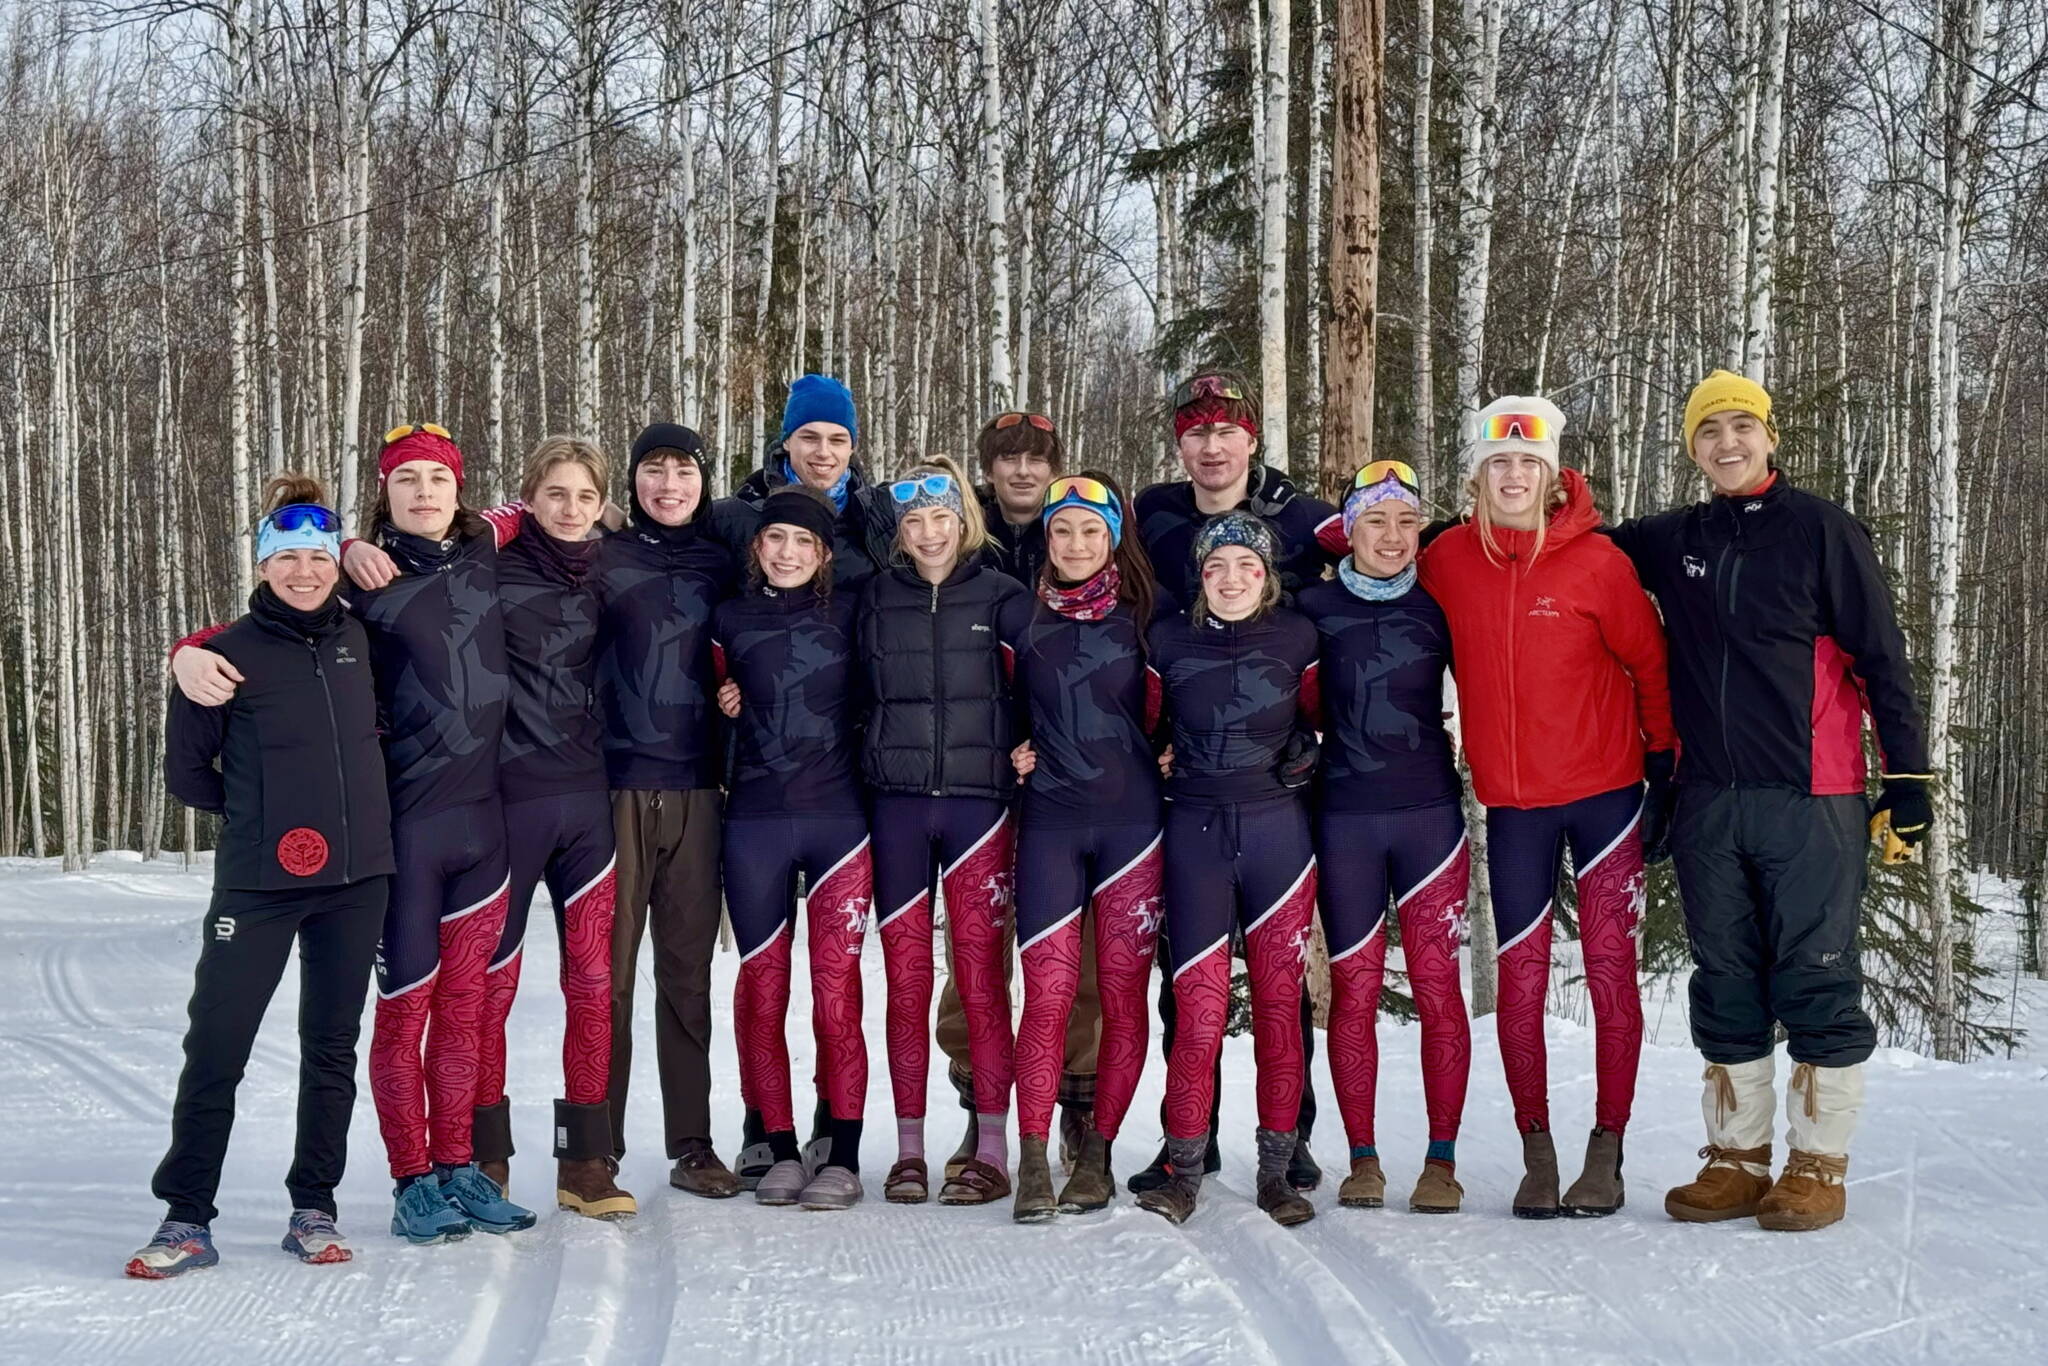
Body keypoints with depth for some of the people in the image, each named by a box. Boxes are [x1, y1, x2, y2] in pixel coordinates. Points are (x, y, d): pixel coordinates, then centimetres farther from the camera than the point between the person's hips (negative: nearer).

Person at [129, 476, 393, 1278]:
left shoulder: (358, 640, 7)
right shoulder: (230, 653, -4)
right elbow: (187, 769, 2)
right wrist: (260, 812, 4)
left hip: (356, 880, 4)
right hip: (258, 882, -4)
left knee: (332, 1047, 9)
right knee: (215, 1047, -3)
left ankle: (314, 1210, 18)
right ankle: (186, 1218, 8)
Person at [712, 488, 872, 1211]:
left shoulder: (849, 614, 6)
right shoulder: (730, 618, 9)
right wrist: (723, 700, 2)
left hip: (838, 819, -1)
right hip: (754, 821, 2)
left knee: (837, 993, -5)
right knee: (762, 990, 3)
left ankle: (844, 1157, 3)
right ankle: (781, 1151, 13)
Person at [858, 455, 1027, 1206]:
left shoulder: (1002, 595, 3)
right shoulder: (877, 597, 9)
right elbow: (857, 692, 15)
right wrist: (874, 761, 3)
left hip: (977, 799, -2)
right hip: (897, 802, 2)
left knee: (980, 977, -3)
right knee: (906, 979, 3)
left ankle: (992, 1150, 5)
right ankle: (908, 1150, 11)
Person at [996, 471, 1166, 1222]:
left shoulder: (1142, 616, 6)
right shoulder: (1018, 617, 8)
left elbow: (1158, 712, 15)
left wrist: (1161, 764, 1)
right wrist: (1013, 751, 3)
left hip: (1131, 818, 0)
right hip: (1049, 819, 0)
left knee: (1123, 995, 1)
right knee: (1048, 993, -7)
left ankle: (1096, 1154, 12)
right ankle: (1033, 1164, -4)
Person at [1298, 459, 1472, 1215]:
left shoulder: (1438, 607, 5)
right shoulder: (1314, 607, 3)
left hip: (1430, 813, 0)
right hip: (1343, 817, 0)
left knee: (1437, 985, -2)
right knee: (1354, 987, 2)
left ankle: (1441, 1160, 6)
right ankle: (1362, 1160, 10)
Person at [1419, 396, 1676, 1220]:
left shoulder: (1595, 560, -7)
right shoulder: (1447, 560, -1)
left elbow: (1649, 663, 0)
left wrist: (1665, 769, 1)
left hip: (1604, 792, -2)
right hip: (1511, 804, 2)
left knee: (1611, 972, 1)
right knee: (1521, 979, 3)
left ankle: (1607, 1152, 9)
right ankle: (1536, 1153, 12)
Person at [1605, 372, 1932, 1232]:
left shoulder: (1820, 531, 0)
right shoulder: (1671, 543, 11)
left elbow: (1882, 658, -1)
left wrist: (1907, 776, -5)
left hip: (1811, 799, -4)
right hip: (1708, 802, 4)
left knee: (1816, 981, -1)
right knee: (1724, 984, 9)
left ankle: (1819, 1163, 8)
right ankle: (1737, 1157, 18)